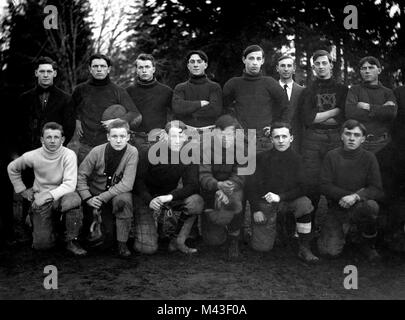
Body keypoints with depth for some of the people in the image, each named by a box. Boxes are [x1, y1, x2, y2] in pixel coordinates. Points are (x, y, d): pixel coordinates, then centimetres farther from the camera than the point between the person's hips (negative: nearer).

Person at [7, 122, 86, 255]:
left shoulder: (69, 155, -12)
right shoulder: (32, 156, -7)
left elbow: (70, 184, -20)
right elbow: (12, 168, 13)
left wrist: (49, 195, -32)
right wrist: (22, 190, 9)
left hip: (61, 196, -1)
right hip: (40, 201, 1)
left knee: (73, 199, -38)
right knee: (42, 243, -13)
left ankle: (71, 240, -15)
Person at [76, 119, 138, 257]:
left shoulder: (132, 152, -17)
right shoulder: (97, 151, -14)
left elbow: (127, 184, -22)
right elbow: (81, 176, -7)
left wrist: (102, 197, -27)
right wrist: (88, 198, -21)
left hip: (118, 193, -1)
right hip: (96, 195, 1)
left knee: (124, 199, -35)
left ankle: (122, 244, -20)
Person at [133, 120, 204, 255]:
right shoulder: (150, 152, -16)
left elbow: (192, 185, -15)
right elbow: (138, 180, -14)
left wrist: (170, 196, -33)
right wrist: (149, 200, -34)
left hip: (170, 196, 3)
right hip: (146, 198, -3)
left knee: (196, 202, -28)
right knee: (148, 249, -15)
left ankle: (178, 241, -8)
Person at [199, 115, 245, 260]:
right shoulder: (208, 150, -11)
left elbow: (239, 176, -17)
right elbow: (204, 177, -20)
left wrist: (225, 189, -36)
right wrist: (218, 185, -42)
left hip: (234, 189, 0)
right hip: (211, 193, 0)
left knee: (233, 201, -39)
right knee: (213, 240, -7)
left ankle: (234, 239, -12)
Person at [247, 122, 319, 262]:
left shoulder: (297, 159, -2)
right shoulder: (263, 158, -3)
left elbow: (302, 188, -8)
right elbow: (252, 186, -2)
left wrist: (280, 197, -21)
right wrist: (256, 210, -11)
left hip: (288, 201, 0)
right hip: (265, 204, 0)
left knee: (305, 203, -33)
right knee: (262, 246, -10)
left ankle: (304, 249, -19)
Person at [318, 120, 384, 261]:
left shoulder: (369, 158, -4)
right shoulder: (332, 156, -3)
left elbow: (377, 190, -10)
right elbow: (325, 186, -7)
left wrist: (356, 197, -28)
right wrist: (348, 195, -19)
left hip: (359, 207, 0)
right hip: (337, 208, 0)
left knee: (371, 206, -35)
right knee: (329, 251, -14)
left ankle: (366, 243, -5)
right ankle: (345, 229, 21)